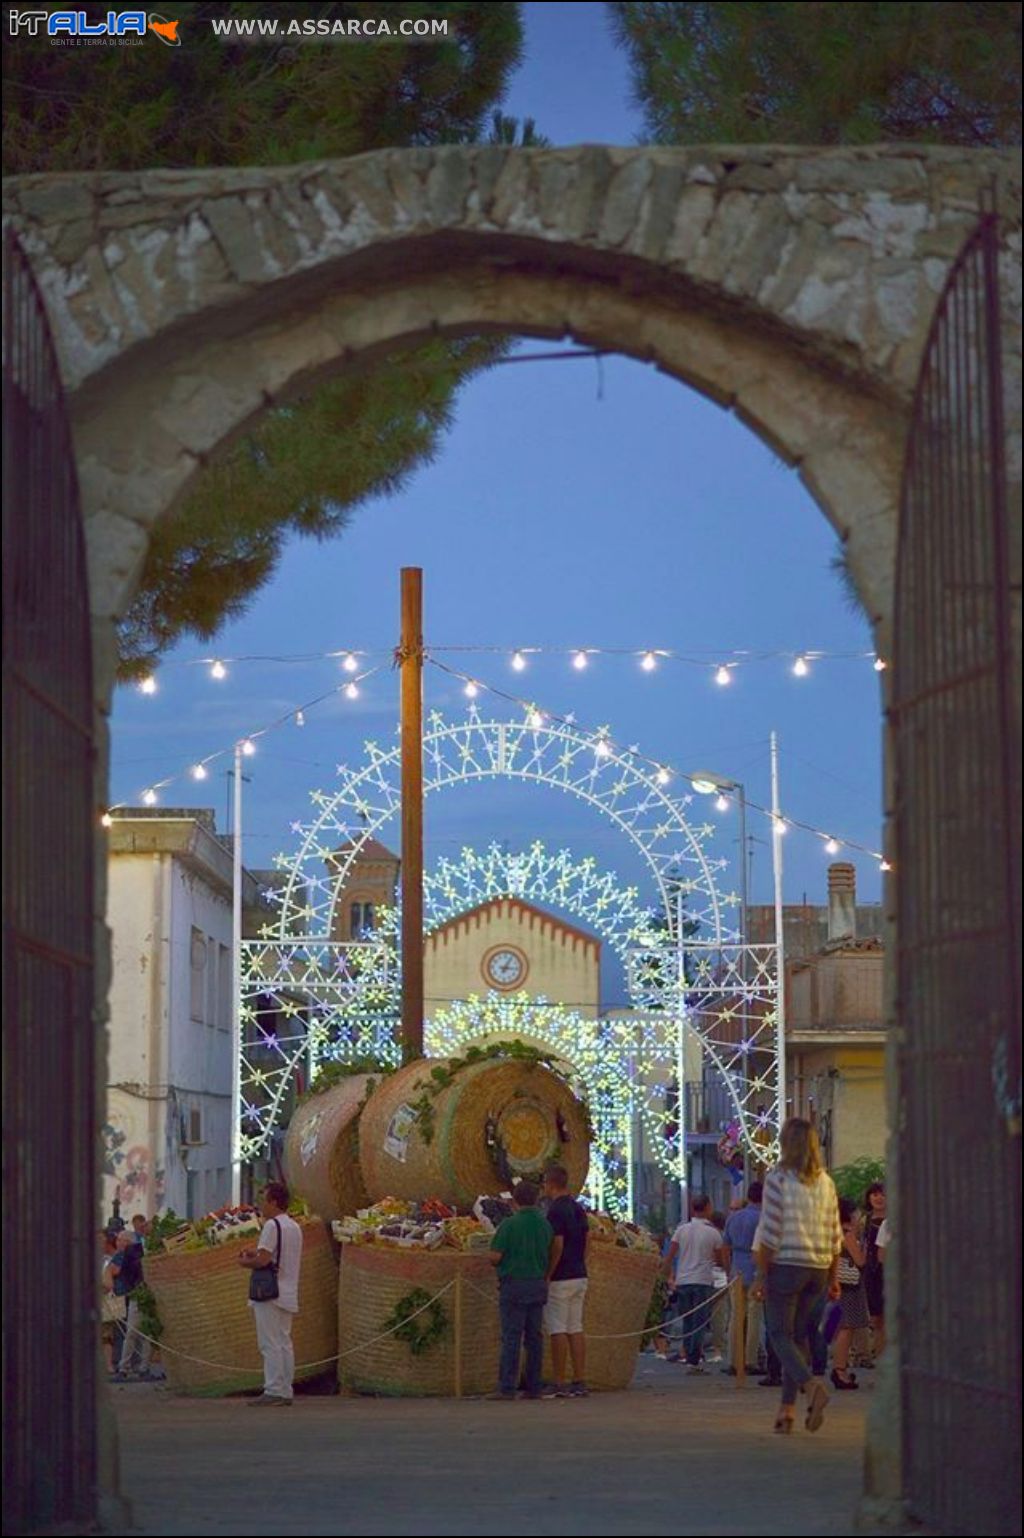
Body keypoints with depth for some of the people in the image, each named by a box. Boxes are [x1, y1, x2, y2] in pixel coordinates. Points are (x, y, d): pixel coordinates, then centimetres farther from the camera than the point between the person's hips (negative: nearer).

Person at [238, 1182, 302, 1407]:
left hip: (270, 1294, -9)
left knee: (270, 1344, -8)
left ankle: (273, 1391, -11)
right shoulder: (295, 1227, 16)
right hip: (288, 1295, 9)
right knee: (284, 1343, 10)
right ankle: (285, 1391, 9)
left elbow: (263, 1260, -20)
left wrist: (245, 1262, -1)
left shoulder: (272, 1225, -13)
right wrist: (256, 1254, 18)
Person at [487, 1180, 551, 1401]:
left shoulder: (509, 1224, -10)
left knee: (511, 1336, -6)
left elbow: (495, 1257, -11)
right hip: (538, 1285, 5)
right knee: (534, 1337, 8)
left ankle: (506, 1387, -8)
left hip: (514, 1285, -5)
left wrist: (500, 1264, 10)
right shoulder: (545, 1224, 5)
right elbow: (549, 1257, 9)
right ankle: (534, 1387, 7)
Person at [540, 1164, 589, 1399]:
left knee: (557, 1330, -4)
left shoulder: (555, 1211, -14)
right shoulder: (578, 1209, 12)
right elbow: (586, 1241, 14)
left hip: (560, 1280, -8)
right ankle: (580, 1382, 7)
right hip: (579, 1276, 8)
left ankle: (559, 1384, -4)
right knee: (575, 1329, 8)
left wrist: (547, 1276, -13)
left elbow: (557, 1246, -19)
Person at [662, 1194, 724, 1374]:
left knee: (687, 1322, 14)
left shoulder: (682, 1230, 3)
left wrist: (669, 1276, 11)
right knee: (699, 1324, -3)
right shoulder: (712, 1233, -4)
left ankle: (689, 1356, 15)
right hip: (703, 1281, -3)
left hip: (683, 1281, 3)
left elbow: (669, 1257, 1)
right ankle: (694, 1361, -10)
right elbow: (720, 1260, 3)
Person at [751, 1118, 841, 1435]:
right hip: (818, 1267, 5)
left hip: (785, 1266, -5)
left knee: (780, 1334, -3)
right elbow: (835, 1236, 10)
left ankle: (811, 1384, -29)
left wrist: (761, 1275, -5)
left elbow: (770, 1233, -11)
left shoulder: (778, 1179, -8)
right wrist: (832, 1277, 17)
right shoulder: (825, 1182, 8)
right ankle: (787, 1408, 11)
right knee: (799, 1335, 13)